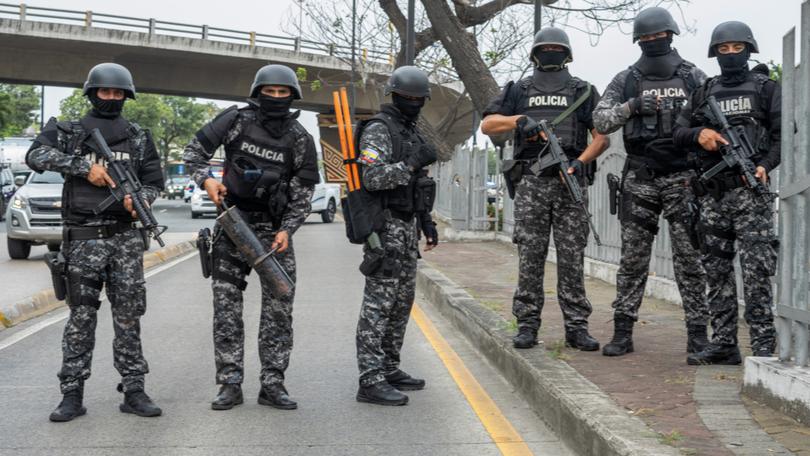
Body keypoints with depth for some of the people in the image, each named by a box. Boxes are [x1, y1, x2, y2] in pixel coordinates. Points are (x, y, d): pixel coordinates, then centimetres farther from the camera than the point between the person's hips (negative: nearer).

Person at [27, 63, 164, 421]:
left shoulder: (139, 137, 11)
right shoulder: (69, 132, 5)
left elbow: (154, 182, 11)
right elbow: (36, 156, -12)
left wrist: (140, 198, -12)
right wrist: (85, 167, -20)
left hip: (125, 237, 2)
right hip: (84, 239, -1)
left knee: (128, 315, 3)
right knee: (81, 316, 0)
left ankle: (133, 391, 8)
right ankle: (72, 395, 5)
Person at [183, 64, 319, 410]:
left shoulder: (299, 139, 0)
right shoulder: (236, 120, -2)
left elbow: (303, 191, 1)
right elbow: (194, 150, 4)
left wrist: (287, 230, -11)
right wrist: (206, 179, -15)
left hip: (275, 228, 0)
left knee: (279, 307, -2)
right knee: (226, 307, 0)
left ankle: (272, 384, 7)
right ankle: (230, 385, 6)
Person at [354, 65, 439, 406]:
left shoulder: (411, 131, 18)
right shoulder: (378, 130, -11)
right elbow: (373, 178, -24)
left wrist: (427, 222, 19)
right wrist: (414, 163, -28)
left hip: (407, 225, 10)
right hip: (385, 225, -10)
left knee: (402, 300, 12)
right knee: (379, 302, -11)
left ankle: (389, 369, 21)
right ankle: (371, 382, -11)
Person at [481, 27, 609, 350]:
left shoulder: (583, 92, 12)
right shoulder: (519, 91, 14)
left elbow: (602, 137, 6)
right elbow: (487, 125, 7)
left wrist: (580, 161, -11)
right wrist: (518, 120, -11)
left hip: (569, 181, 0)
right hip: (531, 182, 0)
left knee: (572, 257, -2)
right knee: (530, 257, -1)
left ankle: (576, 327, 2)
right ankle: (527, 325, 4)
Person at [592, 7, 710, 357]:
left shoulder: (694, 77, 4)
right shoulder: (625, 81, 5)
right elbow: (600, 120, -2)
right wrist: (632, 106, -18)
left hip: (682, 179, -1)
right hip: (639, 179, 1)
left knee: (689, 258, -1)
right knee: (632, 258, 4)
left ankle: (697, 335, 4)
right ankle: (622, 332, 10)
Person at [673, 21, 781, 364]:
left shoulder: (766, 88, 7)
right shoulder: (704, 93, 17)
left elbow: (783, 134, 0)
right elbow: (679, 133, 14)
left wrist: (765, 165, -15)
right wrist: (699, 134, -7)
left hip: (750, 189, -4)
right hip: (713, 193, 5)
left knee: (756, 270, -10)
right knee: (717, 271, 6)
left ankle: (764, 345, -8)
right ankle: (723, 343, 11)